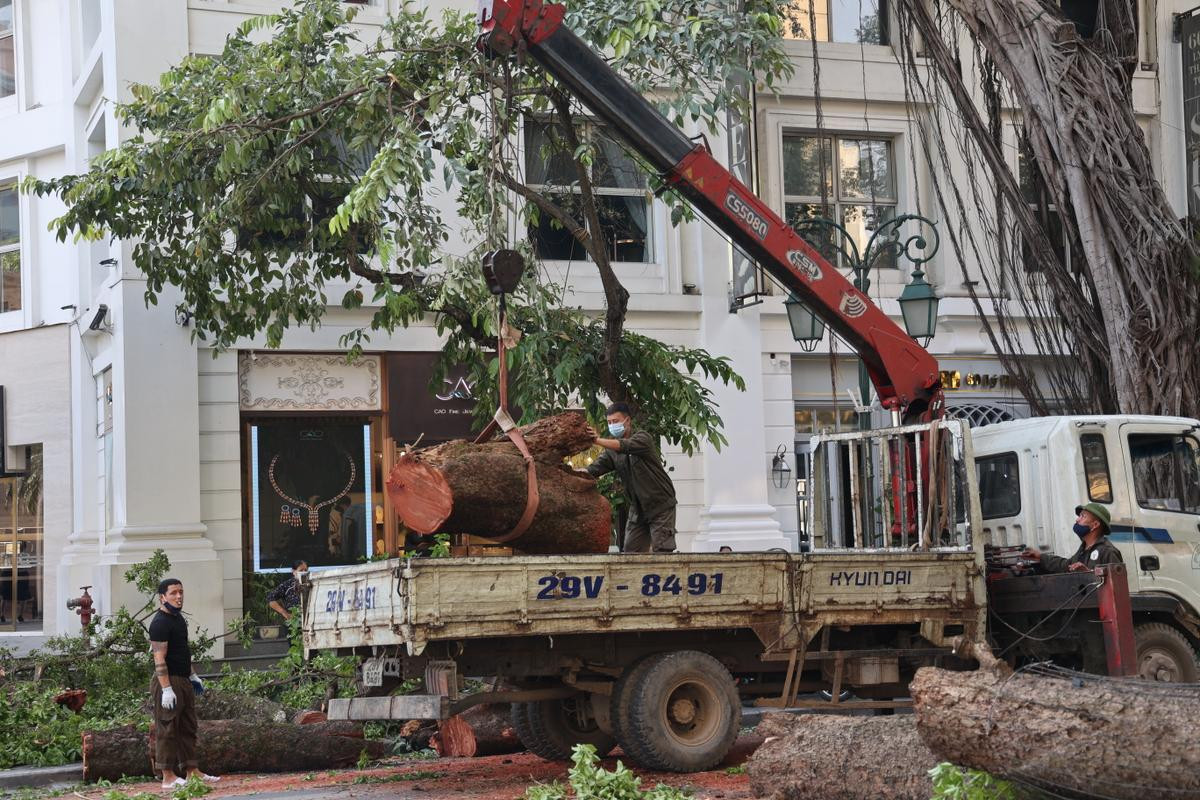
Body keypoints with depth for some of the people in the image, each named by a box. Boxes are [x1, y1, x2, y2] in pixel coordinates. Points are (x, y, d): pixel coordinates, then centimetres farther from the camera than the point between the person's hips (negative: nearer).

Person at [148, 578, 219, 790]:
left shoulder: (178, 618, 14)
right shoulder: (160, 622, -16)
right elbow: (159, 659, -20)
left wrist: (193, 675, 23)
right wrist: (166, 689, -24)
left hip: (184, 681, 10)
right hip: (168, 681, -10)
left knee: (188, 728, 12)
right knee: (167, 730, -4)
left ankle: (192, 771, 17)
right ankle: (168, 777, 0)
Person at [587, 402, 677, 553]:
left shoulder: (643, 438, -12)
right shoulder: (612, 451, 6)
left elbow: (625, 446, -33)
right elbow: (593, 470, -5)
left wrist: (597, 441, -45)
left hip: (661, 506, -6)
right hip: (638, 509, 6)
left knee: (662, 551, -10)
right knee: (629, 551, 2)